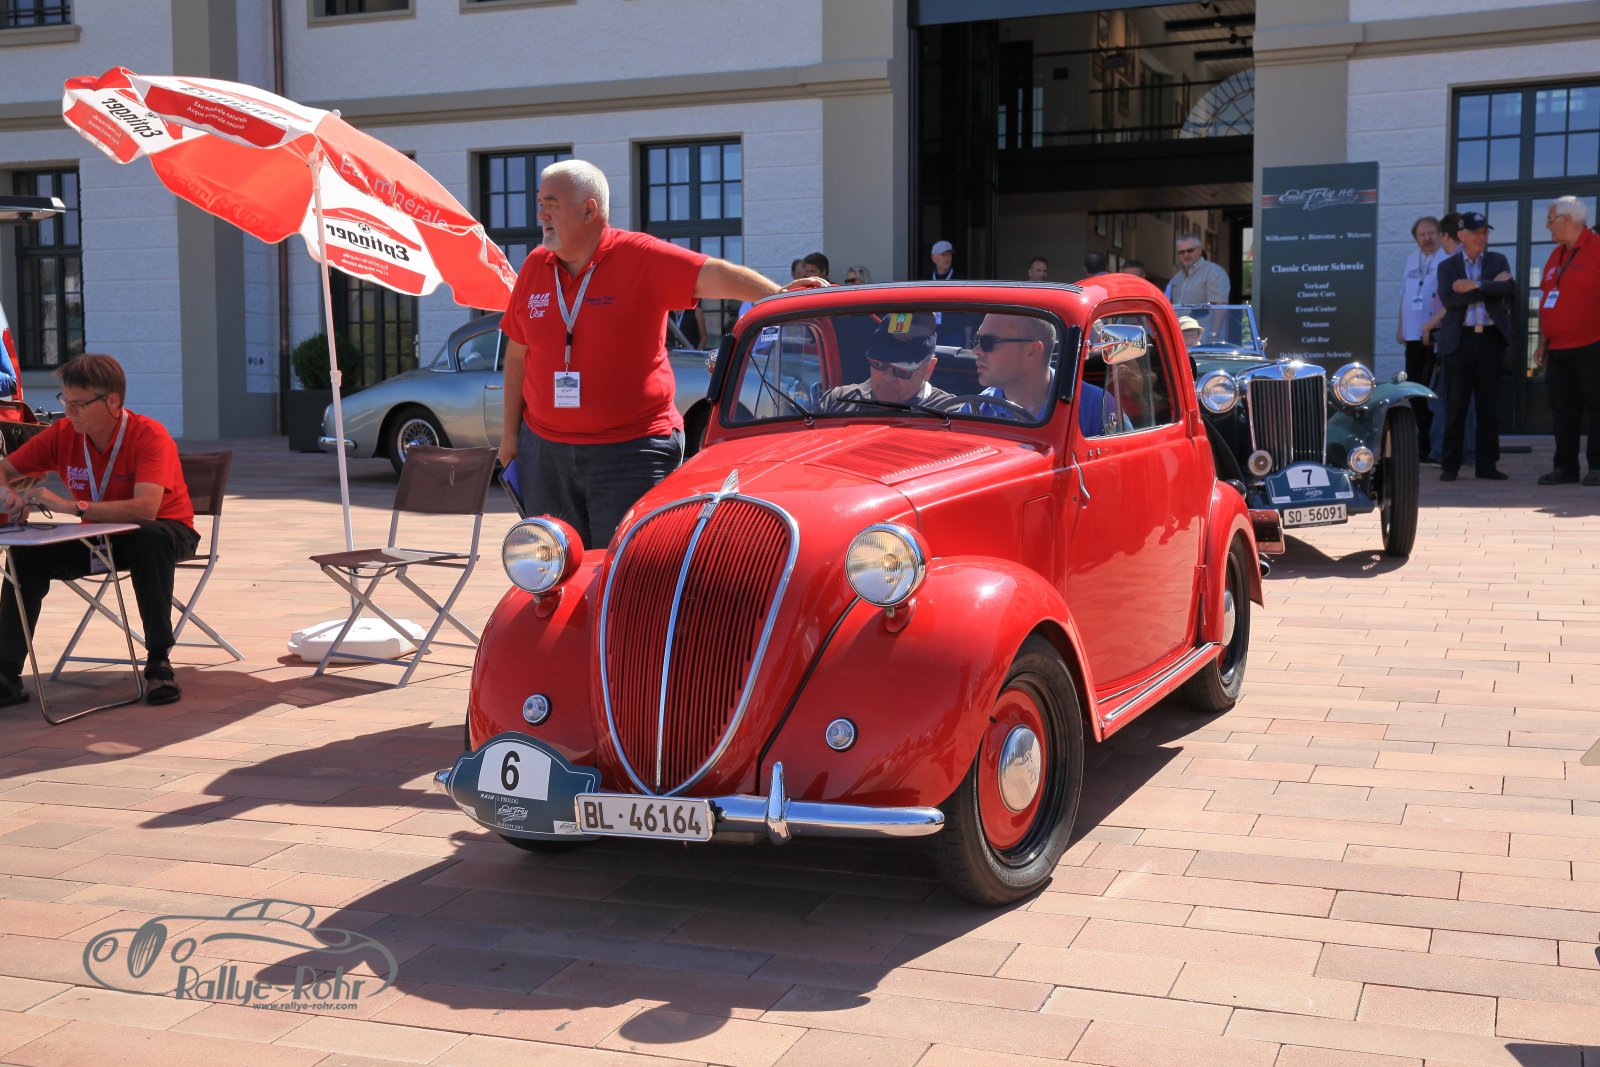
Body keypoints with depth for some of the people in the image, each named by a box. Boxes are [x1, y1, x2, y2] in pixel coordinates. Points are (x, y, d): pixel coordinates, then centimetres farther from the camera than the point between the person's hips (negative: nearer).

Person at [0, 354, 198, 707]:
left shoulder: (150, 435, -25)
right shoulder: (61, 434, -8)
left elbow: (145, 509, -39)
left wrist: (68, 505, -41)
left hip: (166, 531, -5)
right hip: (97, 538, 5)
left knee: (148, 538, -39)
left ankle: (158, 661, -31)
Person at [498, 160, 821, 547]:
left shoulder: (641, 257, -8)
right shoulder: (534, 267, 7)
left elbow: (714, 275, -19)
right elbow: (517, 353, 13)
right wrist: (510, 430, 13)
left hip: (630, 452, -5)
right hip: (545, 450, 5)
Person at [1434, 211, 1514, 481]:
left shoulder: (1498, 261, 12)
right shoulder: (1447, 266, 6)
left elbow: (1508, 287, -8)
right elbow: (1449, 300, -12)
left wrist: (1476, 286, -15)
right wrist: (1491, 286, -11)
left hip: (1491, 339, 2)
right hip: (1459, 340, -2)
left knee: (1488, 405, 4)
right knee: (1456, 405, -1)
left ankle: (1487, 464, 10)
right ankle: (1450, 465, 4)